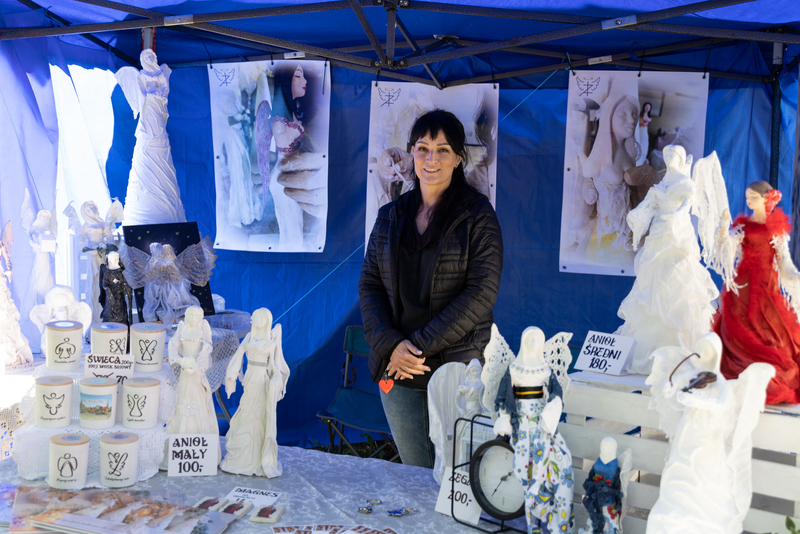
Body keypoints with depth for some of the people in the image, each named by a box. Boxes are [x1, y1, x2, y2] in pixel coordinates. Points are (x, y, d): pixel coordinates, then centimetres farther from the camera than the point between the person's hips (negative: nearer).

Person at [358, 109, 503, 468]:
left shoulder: (478, 216, -1)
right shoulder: (391, 216, 11)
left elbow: (480, 294, -10)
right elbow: (369, 285, 7)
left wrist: (420, 346, -15)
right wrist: (390, 345, -10)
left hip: (458, 371, -3)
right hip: (397, 372, 3)